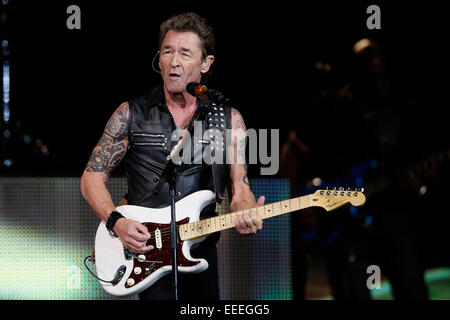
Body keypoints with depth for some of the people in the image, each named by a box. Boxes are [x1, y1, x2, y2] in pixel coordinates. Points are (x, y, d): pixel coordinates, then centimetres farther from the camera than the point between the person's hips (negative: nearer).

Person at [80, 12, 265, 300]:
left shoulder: (228, 119, 5)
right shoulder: (131, 114, 1)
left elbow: (239, 189, 5)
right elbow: (92, 178, 3)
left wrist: (246, 215, -19)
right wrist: (117, 222, -14)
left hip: (202, 255, 3)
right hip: (146, 254, -2)